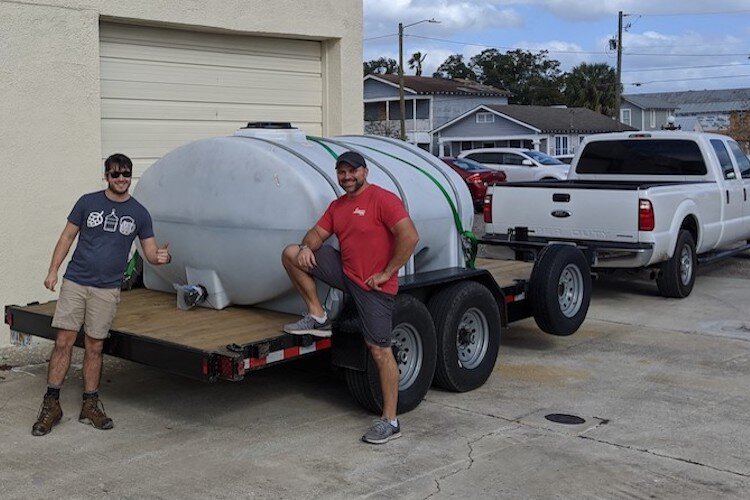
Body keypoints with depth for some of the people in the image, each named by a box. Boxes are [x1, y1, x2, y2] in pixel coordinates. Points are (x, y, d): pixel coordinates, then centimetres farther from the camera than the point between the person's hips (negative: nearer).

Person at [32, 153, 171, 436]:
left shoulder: (139, 213, 4)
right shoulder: (88, 202, 2)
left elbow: (150, 252, 4)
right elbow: (67, 237, 7)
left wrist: (161, 257, -19)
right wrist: (53, 270, 0)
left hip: (107, 290, 1)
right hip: (74, 284, 0)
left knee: (94, 348, 6)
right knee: (64, 342, -2)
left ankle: (90, 406, 17)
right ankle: (51, 405, 7)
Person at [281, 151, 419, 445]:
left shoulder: (383, 199, -14)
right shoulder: (337, 206, 12)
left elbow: (410, 237, -23)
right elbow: (317, 234, 13)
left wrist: (387, 272, -19)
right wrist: (307, 247, -12)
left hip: (374, 286, -7)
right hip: (345, 272, 8)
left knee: (380, 350, -5)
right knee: (291, 254, 1)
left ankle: (390, 422, 5)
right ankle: (318, 317, 7)